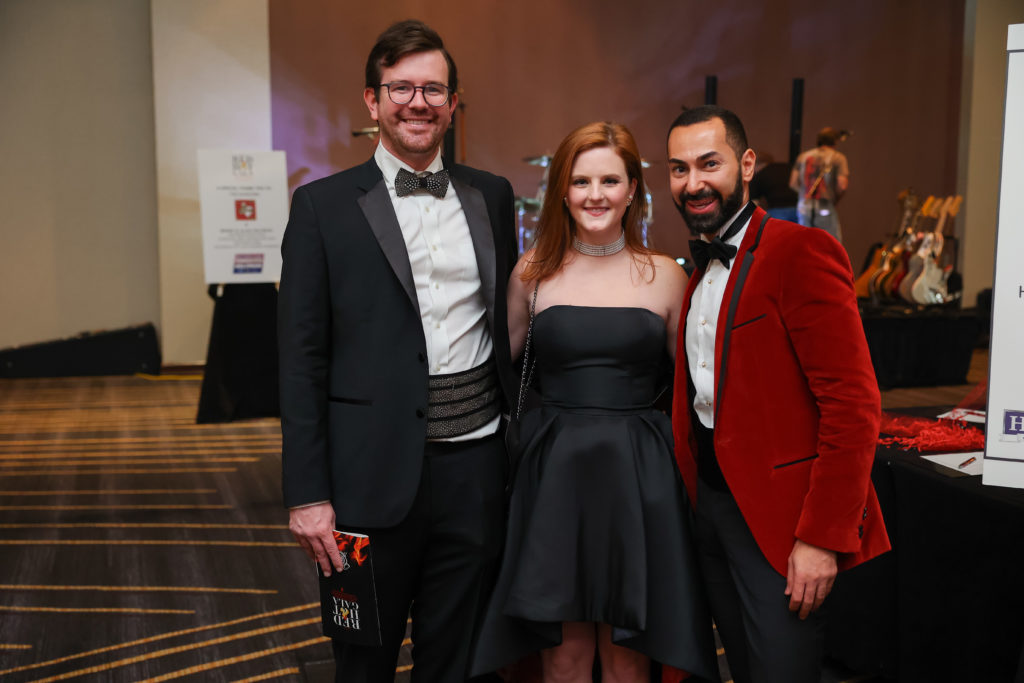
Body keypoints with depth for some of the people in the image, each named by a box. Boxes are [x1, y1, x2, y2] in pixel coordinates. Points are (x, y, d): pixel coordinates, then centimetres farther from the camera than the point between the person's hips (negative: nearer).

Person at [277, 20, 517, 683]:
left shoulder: (491, 196, 8)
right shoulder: (323, 206, -3)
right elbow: (302, 361, -5)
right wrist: (307, 493, -9)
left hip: (477, 470, 3)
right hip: (374, 476, -2)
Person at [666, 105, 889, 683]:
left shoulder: (802, 253, -14)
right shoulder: (700, 271, 12)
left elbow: (854, 407, -19)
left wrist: (821, 538, -20)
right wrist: (694, 499, 7)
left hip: (781, 522, -8)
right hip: (713, 501, 8)